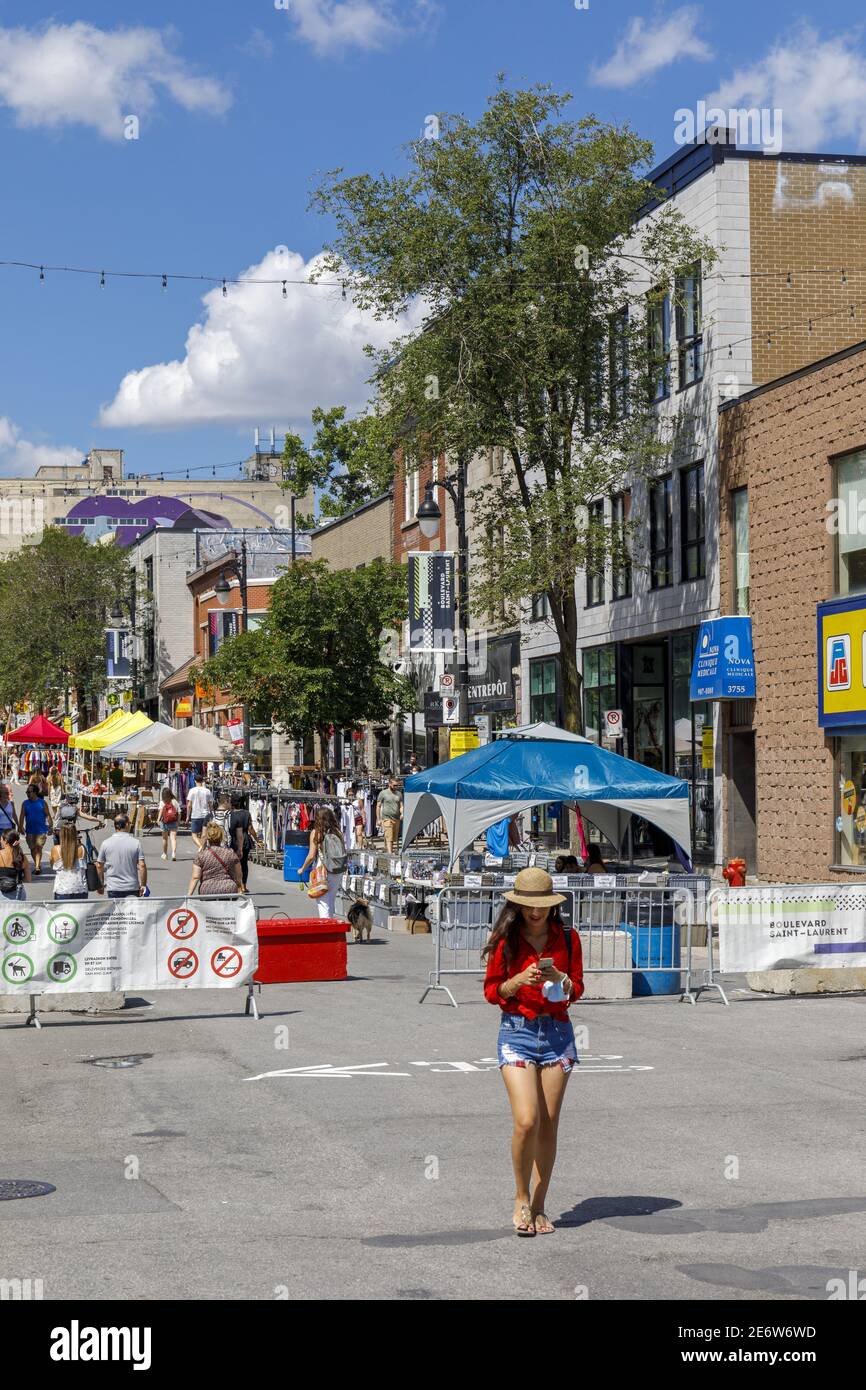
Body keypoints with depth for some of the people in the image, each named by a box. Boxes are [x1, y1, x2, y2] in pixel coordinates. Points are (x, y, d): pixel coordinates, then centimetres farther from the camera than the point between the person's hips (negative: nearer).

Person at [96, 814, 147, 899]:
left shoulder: (105, 843, -1)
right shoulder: (135, 843, -4)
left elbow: (99, 866, 5)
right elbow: (142, 865, -7)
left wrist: (101, 884, 18)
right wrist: (143, 885, 2)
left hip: (113, 888, 1)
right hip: (132, 887, -1)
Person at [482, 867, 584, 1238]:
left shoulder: (567, 939, 5)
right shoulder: (505, 941, 0)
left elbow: (577, 989, 9)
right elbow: (491, 991, 3)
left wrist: (560, 979, -12)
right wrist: (520, 981, -15)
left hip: (557, 1032, 2)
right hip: (517, 1031, -2)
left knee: (549, 1125, 3)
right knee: (526, 1121, -14)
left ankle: (539, 1206, 14)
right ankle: (521, 1199, 6)